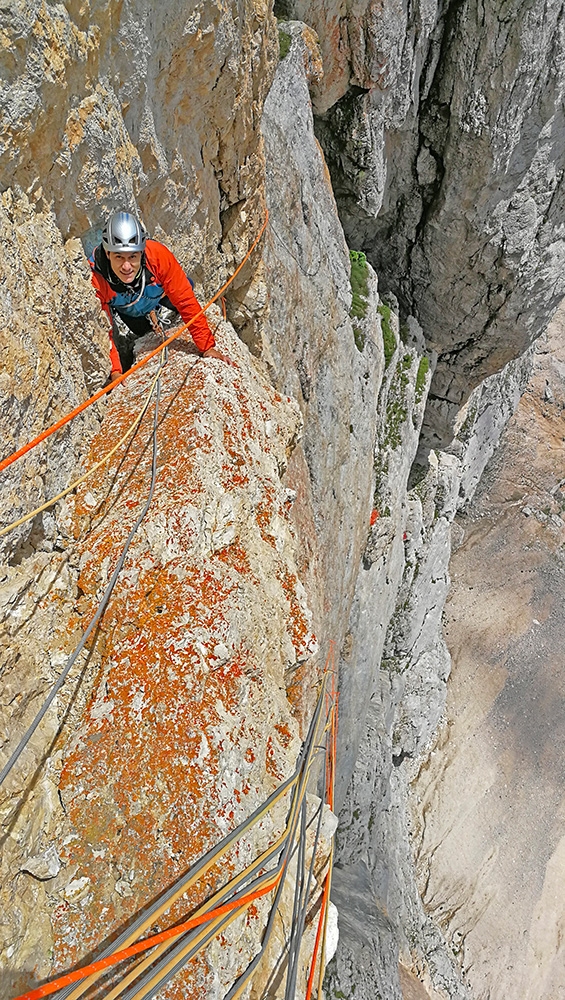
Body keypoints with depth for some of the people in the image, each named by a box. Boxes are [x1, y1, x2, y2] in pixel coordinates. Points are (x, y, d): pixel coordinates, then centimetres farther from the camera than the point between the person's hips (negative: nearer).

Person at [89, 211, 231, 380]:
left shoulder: (158, 255, -41)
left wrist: (207, 347, -36)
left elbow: (186, 301, -34)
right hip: (121, 306, -2)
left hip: (156, 292, 2)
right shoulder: (95, 276, -41)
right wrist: (115, 370, -40)